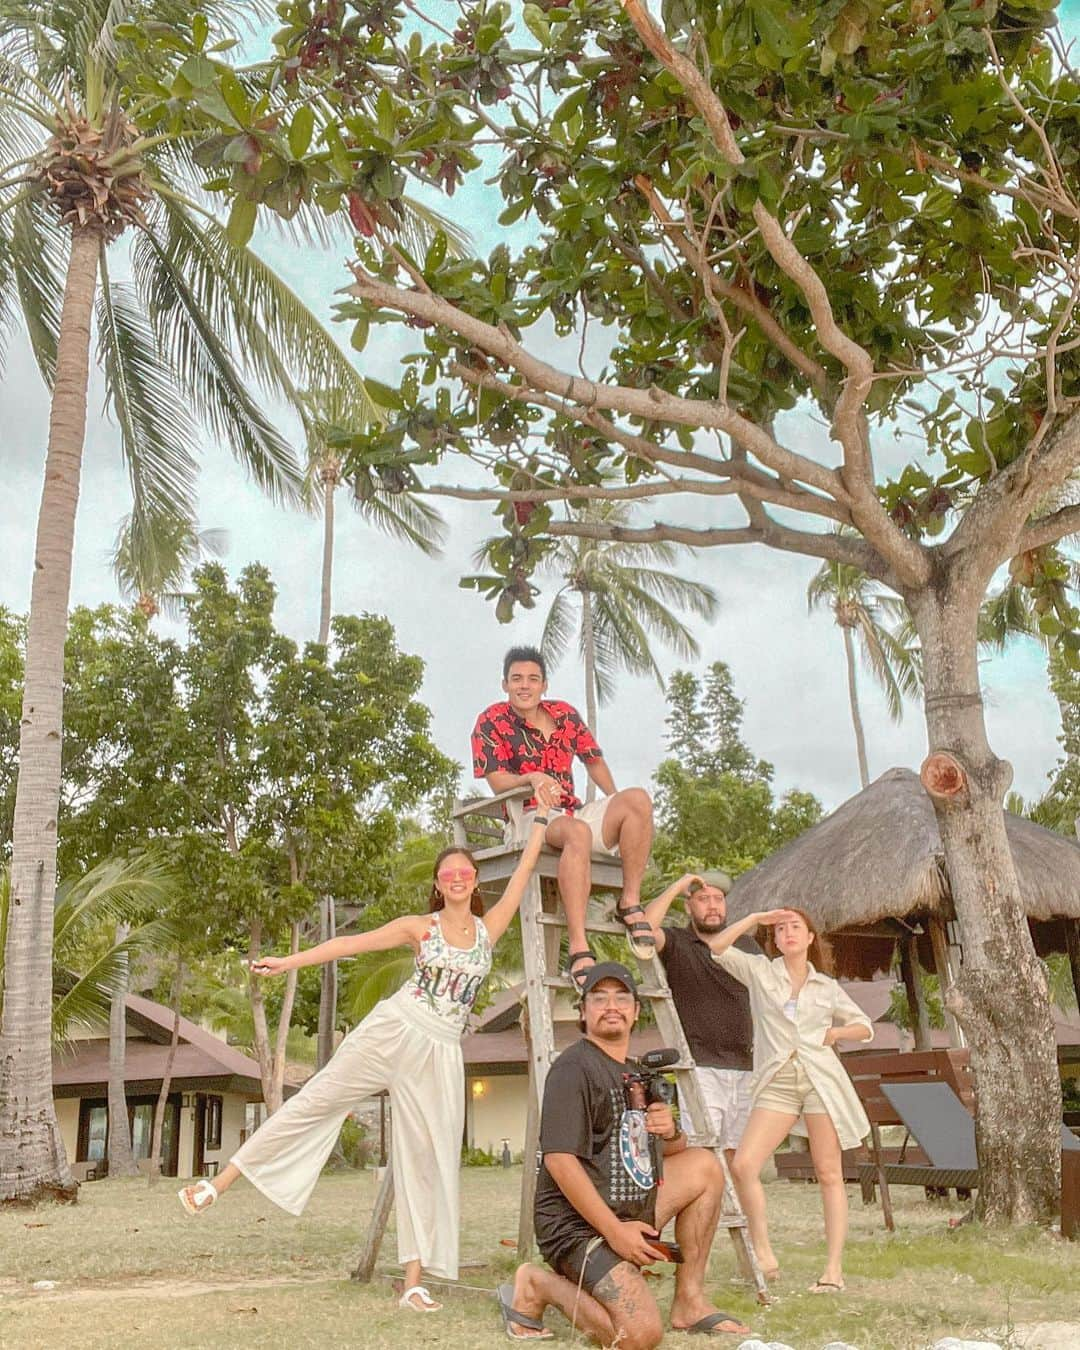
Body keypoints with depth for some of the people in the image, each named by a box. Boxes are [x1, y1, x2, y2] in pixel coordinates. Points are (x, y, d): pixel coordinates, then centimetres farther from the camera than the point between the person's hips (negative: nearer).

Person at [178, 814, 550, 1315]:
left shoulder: (489, 928, 7)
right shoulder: (419, 927, 3)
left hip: (439, 1053, 1)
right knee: (315, 1101, -2)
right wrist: (289, 961, -3)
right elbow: (351, 943, 1)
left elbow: (522, 873, 9)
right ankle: (220, 1182, 7)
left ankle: (414, 1279, 3)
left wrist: (540, 823, 14)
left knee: (428, 1156, -1)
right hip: (390, 1030, -1)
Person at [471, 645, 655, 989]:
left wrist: (618, 808, 9)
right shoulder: (491, 722, 0)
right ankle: (578, 950, -49)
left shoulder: (565, 714, 14)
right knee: (578, 832, -40)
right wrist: (533, 778, -30)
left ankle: (630, 902, -19)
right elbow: (496, 781, -9)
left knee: (638, 798, -21)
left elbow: (594, 761, 22)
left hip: (575, 812, 5)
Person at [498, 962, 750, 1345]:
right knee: (640, 1335, -25)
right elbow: (559, 1159, -22)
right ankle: (537, 1286, -1)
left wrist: (671, 1133, -1)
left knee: (705, 1165, 7)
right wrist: (614, 1231, -22)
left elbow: (671, 1153, 24)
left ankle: (689, 1302, 8)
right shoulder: (572, 1068, -13)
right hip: (576, 1225, -9)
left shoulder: (638, 1073, 16)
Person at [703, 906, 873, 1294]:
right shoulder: (759, 972, 9)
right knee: (743, 1164, -14)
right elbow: (716, 947, -1)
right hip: (777, 1084, 0)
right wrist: (755, 919, 0)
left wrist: (834, 1032, 3)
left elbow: (864, 1027, 21)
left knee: (829, 1175, 0)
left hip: (820, 1080, 0)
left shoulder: (826, 987, 12)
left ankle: (834, 1268, 6)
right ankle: (764, 1254, -2)